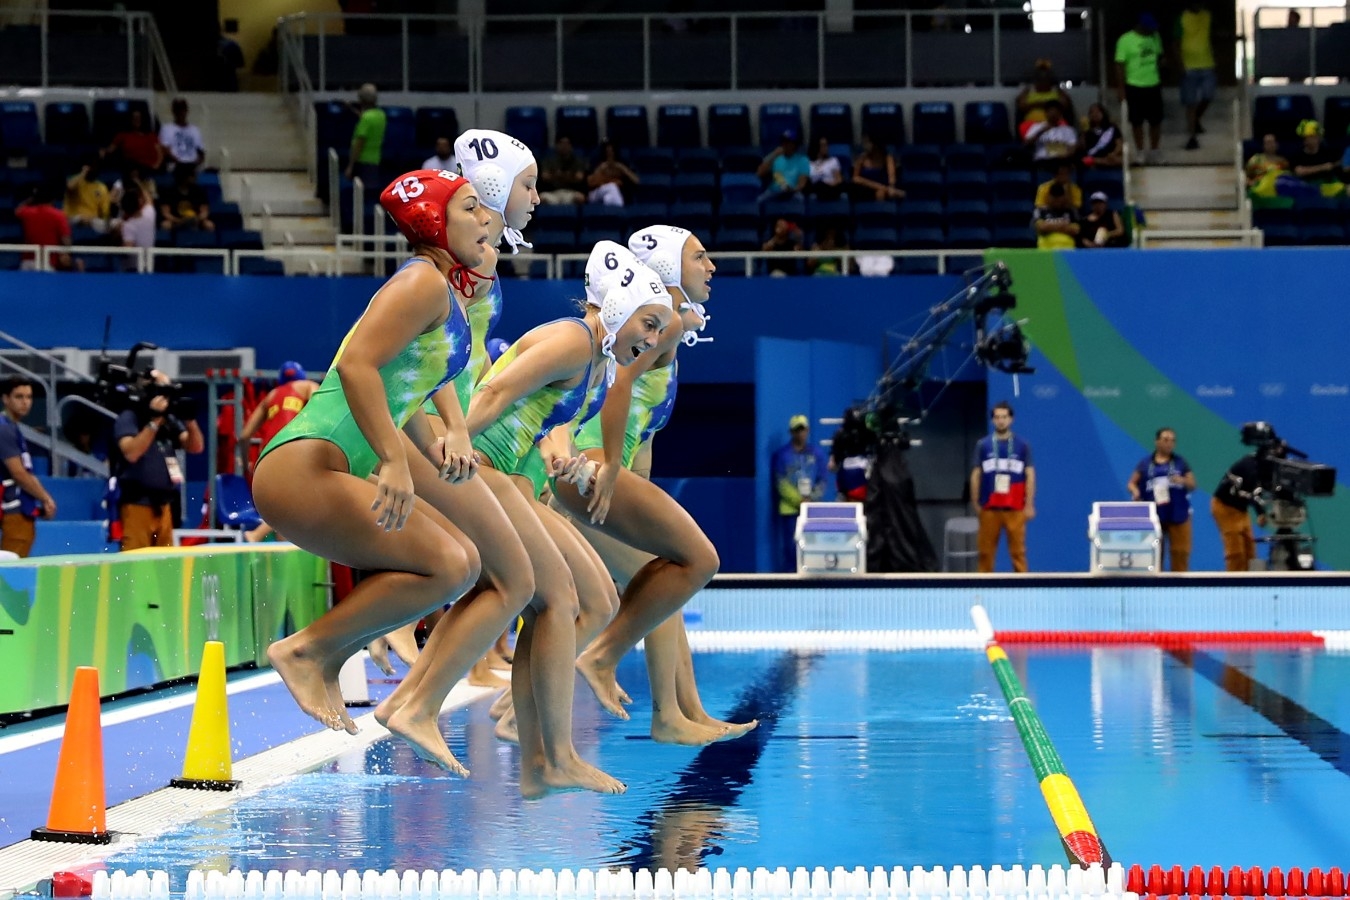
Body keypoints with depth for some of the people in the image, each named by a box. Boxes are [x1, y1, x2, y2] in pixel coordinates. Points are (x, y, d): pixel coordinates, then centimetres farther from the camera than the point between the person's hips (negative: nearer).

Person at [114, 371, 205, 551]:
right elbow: (131, 453, -21)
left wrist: (190, 420, -7)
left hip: (163, 504, 7)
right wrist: (154, 421, -22)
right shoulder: (128, 418, -6)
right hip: (137, 504, -7)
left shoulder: (170, 419, 11)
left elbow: (196, 447, 8)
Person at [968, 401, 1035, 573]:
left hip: (1015, 508, -1)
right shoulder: (983, 445, 6)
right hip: (989, 508, 1)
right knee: (986, 551, 1)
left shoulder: (1022, 445, 4)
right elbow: (976, 475, 8)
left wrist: (1030, 505, -2)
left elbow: (1030, 475, 4)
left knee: (1018, 551, -2)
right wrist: (975, 503, 4)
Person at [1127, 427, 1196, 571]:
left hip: (1178, 515, 1)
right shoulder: (1145, 463, 8)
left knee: (1180, 553, -2)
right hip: (1153, 516, -1)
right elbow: (1132, 483, 9)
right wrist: (1135, 491, -14)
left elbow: (1193, 484, 8)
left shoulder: (1181, 462, 10)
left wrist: (1182, 481, -14)